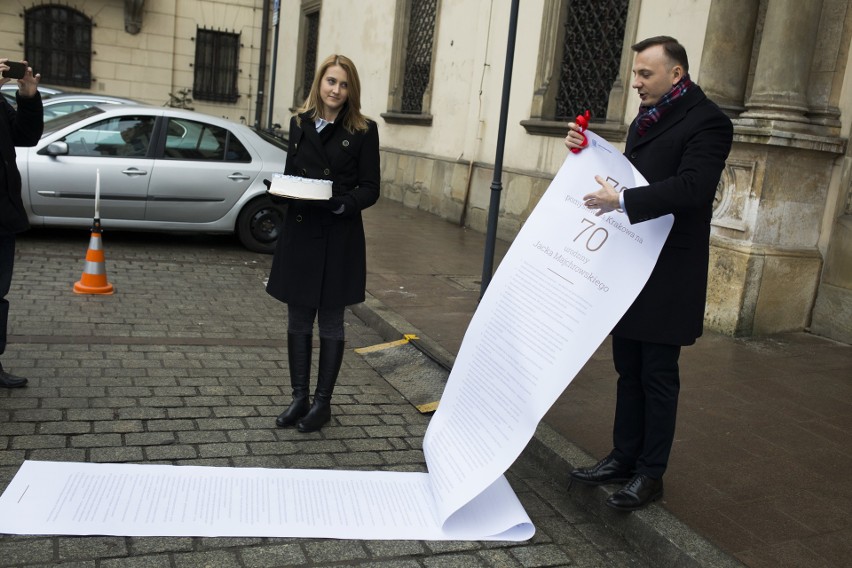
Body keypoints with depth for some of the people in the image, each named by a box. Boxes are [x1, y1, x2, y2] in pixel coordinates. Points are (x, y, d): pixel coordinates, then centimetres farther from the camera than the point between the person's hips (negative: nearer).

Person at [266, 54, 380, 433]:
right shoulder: (300, 123, 7)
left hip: (339, 239, -4)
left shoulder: (363, 131, -4)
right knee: (298, 319, 11)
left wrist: (341, 203, -22)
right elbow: (289, 174, 14)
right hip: (299, 234, 4)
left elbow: (370, 189, -5)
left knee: (330, 321, 7)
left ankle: (322, 402, 20)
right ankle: (299, 398, 24)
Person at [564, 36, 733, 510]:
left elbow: (691, 187, -25)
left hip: (668, 274, -8)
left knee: (658, 376, 3)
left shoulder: (706, 121, -12)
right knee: (629, 370, 15)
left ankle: (651, 475, 16)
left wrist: (622, 201, -27)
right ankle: (624, 458, 27)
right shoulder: (648, 117, 13)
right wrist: (588, 151, 3)